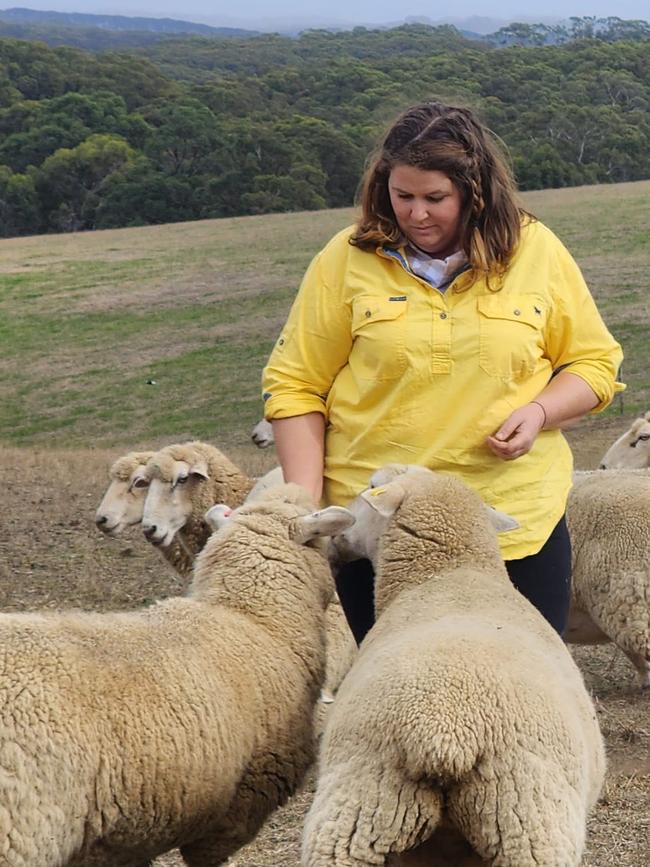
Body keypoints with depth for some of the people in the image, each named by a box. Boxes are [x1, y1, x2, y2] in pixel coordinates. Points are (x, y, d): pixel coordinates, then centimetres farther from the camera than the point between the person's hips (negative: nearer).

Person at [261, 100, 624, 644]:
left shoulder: (537, 252, 1)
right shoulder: (348, 260, -1)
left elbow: (595, 363, 9)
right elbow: (295, 386, 2)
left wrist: (539, 412, -11)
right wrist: (306, 503, -8)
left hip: (521, 524, 1)